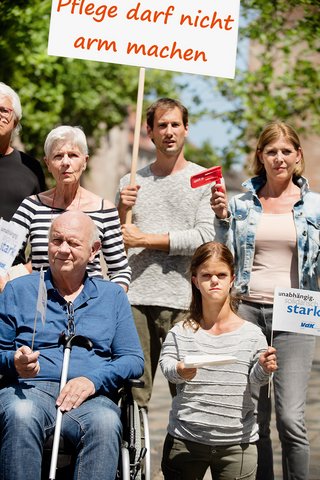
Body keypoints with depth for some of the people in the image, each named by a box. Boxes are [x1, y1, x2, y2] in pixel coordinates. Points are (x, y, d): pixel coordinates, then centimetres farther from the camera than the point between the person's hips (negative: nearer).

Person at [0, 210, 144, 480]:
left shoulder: (113, 296, 20)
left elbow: (133, 359, 12)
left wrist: (93, 380, -7)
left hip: (90, 397, 1)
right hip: (30, 390, 0)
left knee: (106, 423, -36)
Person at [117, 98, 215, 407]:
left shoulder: (205, 180, 7)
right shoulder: (132, 182, 16)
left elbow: (205, 238, -7)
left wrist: (144, 239, -5)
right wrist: (121, 210, -3)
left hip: (183, 300, -2)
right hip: (135, 299, 2)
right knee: (131, 395, -2)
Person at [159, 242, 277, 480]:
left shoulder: (251, 334, 0)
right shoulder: (181, 333, 0)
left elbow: (255, 379, -1)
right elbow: (166, 363, -11)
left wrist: (264, 368, -22)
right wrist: (179, 371, -32)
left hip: (237, 443, 0)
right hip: (184, 439, 0)